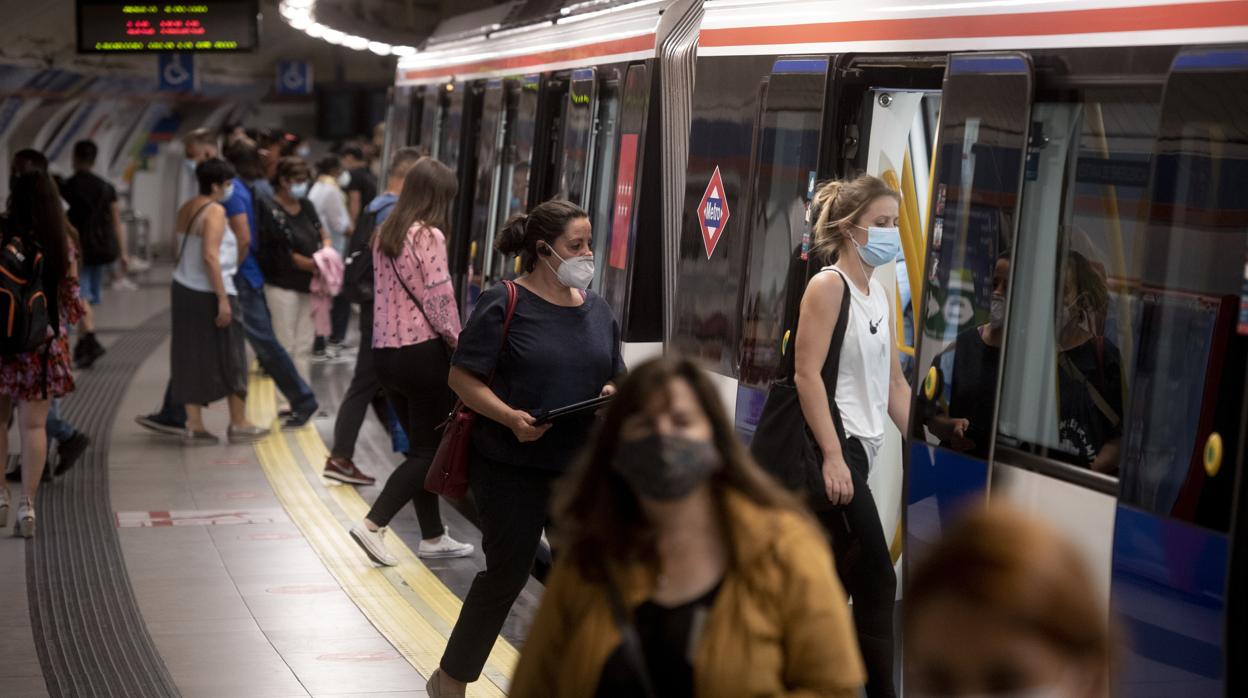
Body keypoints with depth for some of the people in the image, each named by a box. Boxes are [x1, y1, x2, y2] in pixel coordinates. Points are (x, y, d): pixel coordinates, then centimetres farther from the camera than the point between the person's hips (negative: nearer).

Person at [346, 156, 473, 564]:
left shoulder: (385, 235, 11)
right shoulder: (429, 236, -13)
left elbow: (384, 292, 13)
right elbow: (440, 300, -14)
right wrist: (458, 343, 1)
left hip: (385, 351, 8)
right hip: (423, 352, -8)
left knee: (420, 446, 15)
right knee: (430, 450, 1)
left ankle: (432, 537, 21)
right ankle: (373, 524, -9)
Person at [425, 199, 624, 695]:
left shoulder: (596, 309, 9)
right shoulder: (504, 305, -10)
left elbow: (614, 378, 18)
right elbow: (462, 376, -11)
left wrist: (613, 395, -6)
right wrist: (509, 417, -25)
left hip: (580, 467, 6)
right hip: (511, 467, -5)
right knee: (507, 574, 3)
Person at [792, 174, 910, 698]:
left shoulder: (879, 293, 15)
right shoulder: (827, 286, -11)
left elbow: (893, 384, 16)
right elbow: (807, 375, -18)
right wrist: (832, 457, -23)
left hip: (857, 447, 9)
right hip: (830, 448, -9)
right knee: (875, 582, -9)